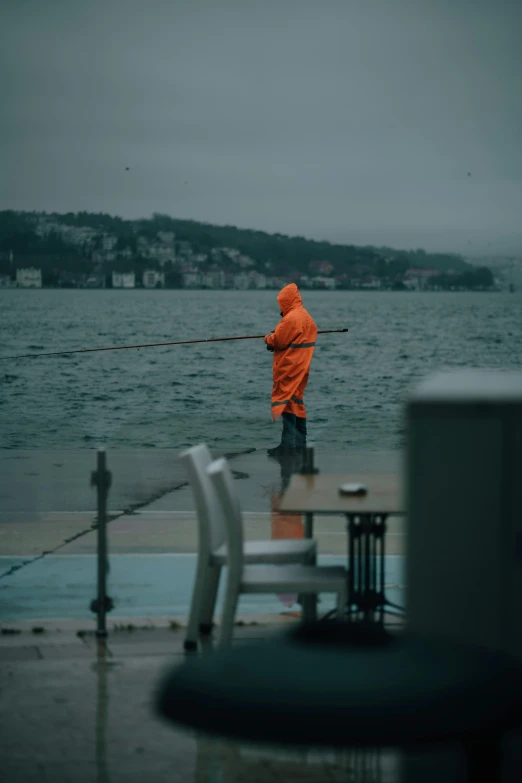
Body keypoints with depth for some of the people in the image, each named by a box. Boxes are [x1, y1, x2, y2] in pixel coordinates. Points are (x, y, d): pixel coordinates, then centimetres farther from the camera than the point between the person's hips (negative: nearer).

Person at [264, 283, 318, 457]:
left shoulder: (291, 318, -17)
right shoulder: (306, 317, 13)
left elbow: (278, 341, -16)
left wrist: (268, 338, 5)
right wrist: (275, 338, 8)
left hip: (288, 367, -10)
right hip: (301, 367, 10)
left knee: (285, 401, -8)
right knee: (297, 402, 14)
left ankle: (288, 445, -12)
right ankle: (300, 443, 17)